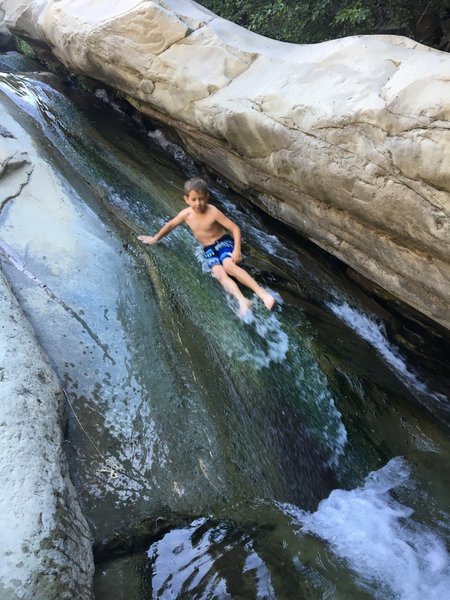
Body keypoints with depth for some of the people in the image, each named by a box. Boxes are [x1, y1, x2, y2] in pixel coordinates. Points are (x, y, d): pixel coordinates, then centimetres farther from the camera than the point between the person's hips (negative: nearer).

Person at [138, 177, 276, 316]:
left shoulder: (213, 212, -20)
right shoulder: (186, 214, -7)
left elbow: (235, 228, -18)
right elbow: (170, 225, 11)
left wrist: (237, 249, -29)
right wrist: (155, 238, 19)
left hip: (223, 242, -4)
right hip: (209, 249, 5)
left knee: (229, 265, -33)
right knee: (219, 273, -24)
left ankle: (262, 293, -39)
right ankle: (242, 300, -40)